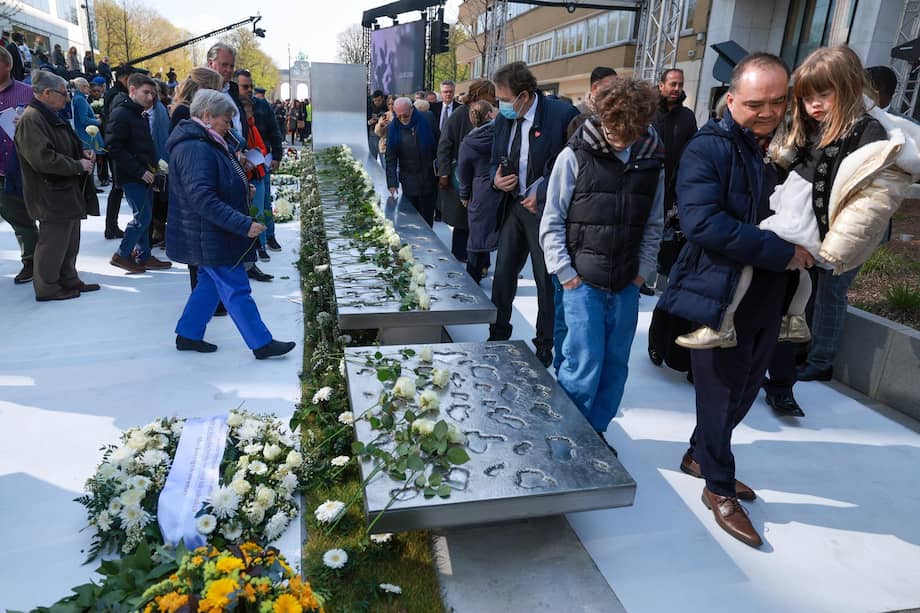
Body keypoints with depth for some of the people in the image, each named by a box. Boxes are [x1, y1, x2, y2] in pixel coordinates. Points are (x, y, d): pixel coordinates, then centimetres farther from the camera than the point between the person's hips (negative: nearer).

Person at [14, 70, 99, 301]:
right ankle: (46, 287, 11)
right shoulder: (31, 119, -17)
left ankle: (69, 280, 29)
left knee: (70, 240, 17)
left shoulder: (51, 116, 16)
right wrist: (78, 165, -18)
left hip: (67, 191, 10)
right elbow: (43, 158, -25)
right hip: (51, 195, -10)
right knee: (53, 241, -1)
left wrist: (82, 153, 9)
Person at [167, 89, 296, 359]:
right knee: (237, 290, -4)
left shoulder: (205, 144, 13)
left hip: (212, 235, 11)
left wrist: (241, 185, 12)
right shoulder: (195, 149, -22)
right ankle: (261, 344, 4)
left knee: (210, 284, 19)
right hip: (209, 238, -11)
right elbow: (202, 199, -30)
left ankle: (188, 335, 29)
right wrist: (244, 224, -32)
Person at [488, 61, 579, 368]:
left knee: (547, 282, 6)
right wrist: (497, 178, -4)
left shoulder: (562, 114, -14)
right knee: (502, 276, 10)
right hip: (514, 207, 6)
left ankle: (544, 346, 23)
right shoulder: (503, 120, 6)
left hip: (546, 211, -6)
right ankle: (497, 336, 28)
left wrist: (542, 194, -15)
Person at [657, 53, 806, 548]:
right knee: (721, 395, 6)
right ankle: (719, 487, 26)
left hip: (769, 299, 7)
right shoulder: (709, 148, -13)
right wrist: (783, 253, -24)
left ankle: (699, 456, 41)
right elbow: (703, 223, -26)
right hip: (720, 297, -7)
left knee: (744, 391, 19)